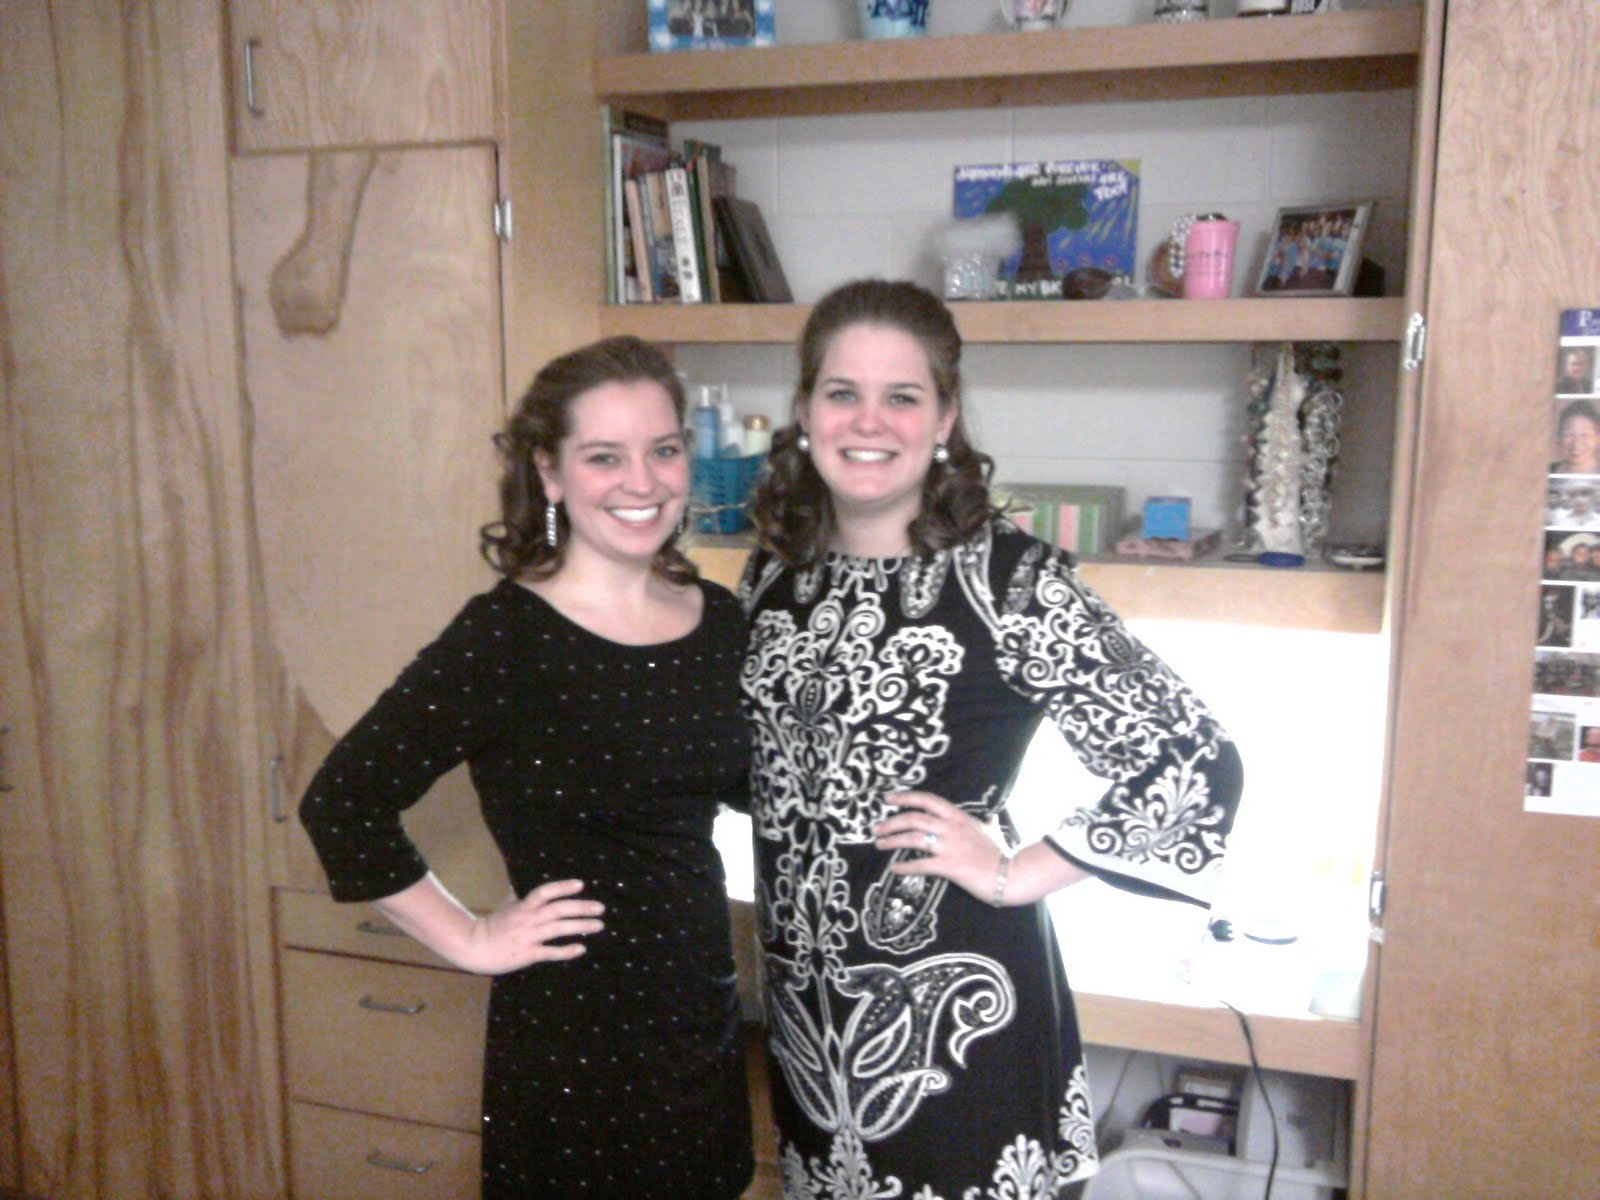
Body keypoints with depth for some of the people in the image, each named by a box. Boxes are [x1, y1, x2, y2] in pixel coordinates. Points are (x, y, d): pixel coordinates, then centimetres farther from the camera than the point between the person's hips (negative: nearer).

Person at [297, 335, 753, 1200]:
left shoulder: (722, 621, 1)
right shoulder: (502, 637, -16)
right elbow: (340, 806, -16)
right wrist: (469, 940, -11)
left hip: (702, 1021, 6)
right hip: (571, 1036, -5)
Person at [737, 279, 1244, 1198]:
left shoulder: (1010, 580, -17)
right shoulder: (777, 569, 1)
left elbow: (1194, 762, -17)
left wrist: (1019, 875, -15)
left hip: (953, 1005, -5)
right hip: (806, 996, 6)